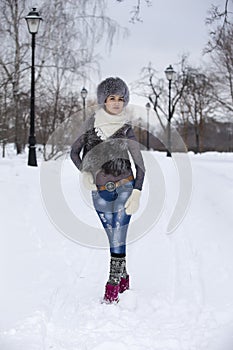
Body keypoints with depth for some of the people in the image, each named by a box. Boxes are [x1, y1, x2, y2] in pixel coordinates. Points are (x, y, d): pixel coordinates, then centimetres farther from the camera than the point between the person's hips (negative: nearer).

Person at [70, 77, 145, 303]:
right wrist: (85, 171, -8)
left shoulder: (126, 130, -4)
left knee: (117, 239, -8)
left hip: (124, 188, -2)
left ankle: (113, 286, -2)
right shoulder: (92, 122, 2)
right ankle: (123, 279, 26)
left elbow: (139, 164, -3)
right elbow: (75, 152, 9)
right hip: (100, 193, 3)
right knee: (114, 239, 9)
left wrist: (136, 194, -14)